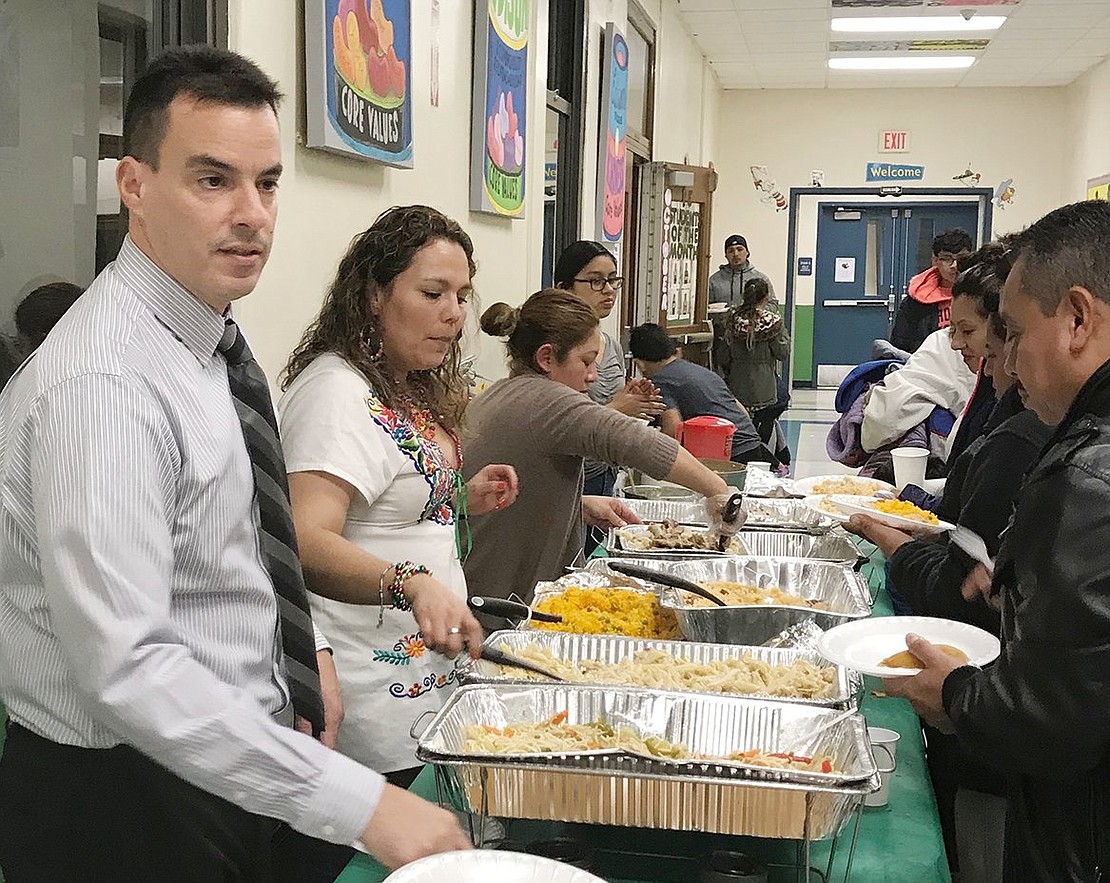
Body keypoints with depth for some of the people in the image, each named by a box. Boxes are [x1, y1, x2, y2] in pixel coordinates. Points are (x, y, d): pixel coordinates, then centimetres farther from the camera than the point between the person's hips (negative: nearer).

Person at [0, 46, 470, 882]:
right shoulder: (104, 385, -25)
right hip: (124, 810, -8)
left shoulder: (210, 342, 4)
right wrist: (361, 804, -32)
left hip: (231, 775, 8)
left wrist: (302, 649, 3)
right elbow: (126, 668, -31)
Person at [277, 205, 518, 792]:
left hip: (426, 671, 10)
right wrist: (413, 584, -46)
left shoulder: (410, 390, 13)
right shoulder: (336, 391, -18)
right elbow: (307, 542, -31)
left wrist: (462, 501, 10)